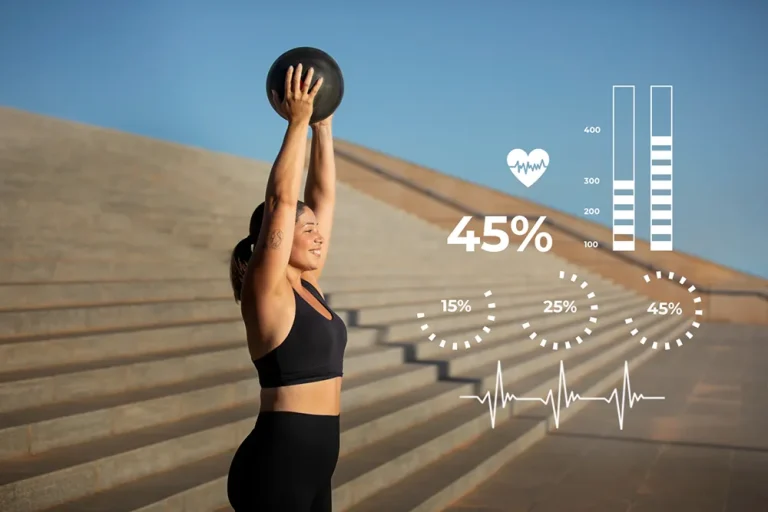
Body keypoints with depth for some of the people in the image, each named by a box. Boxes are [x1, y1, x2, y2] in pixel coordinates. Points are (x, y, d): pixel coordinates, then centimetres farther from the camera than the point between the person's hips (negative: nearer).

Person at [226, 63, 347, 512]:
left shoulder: (306, 286, 10)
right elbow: (280, 200, -19)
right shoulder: (267, 292, -11)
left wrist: (323, 124, 10)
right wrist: (297, 123, -16)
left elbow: (323, 196, 12)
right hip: (277, 461, -9)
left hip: (313, 460, 9)